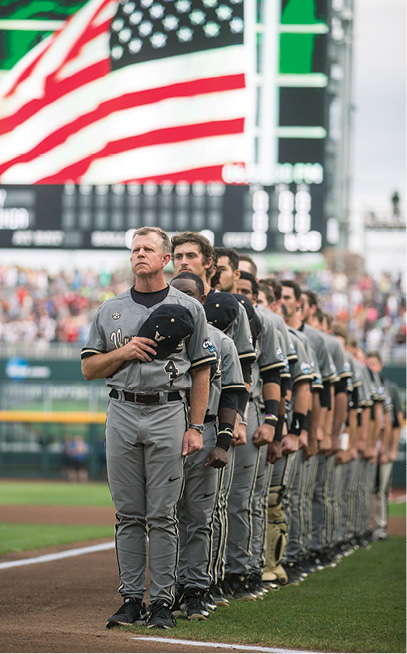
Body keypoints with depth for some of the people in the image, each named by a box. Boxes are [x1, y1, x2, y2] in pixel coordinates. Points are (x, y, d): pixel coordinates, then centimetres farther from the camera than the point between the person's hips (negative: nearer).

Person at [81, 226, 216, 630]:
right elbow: (89, 368, 12)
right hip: (122, 414, 3)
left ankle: (161, 601, 1)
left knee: (162, 516, -3)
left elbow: (201, 371, 4)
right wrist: (124, 352, -7)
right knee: (128, 514, 4)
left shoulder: (188, 309, 5)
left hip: (168, 414, -3)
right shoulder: (109, 310, 12)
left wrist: (196, 427, -3)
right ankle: (131, 599, 9)